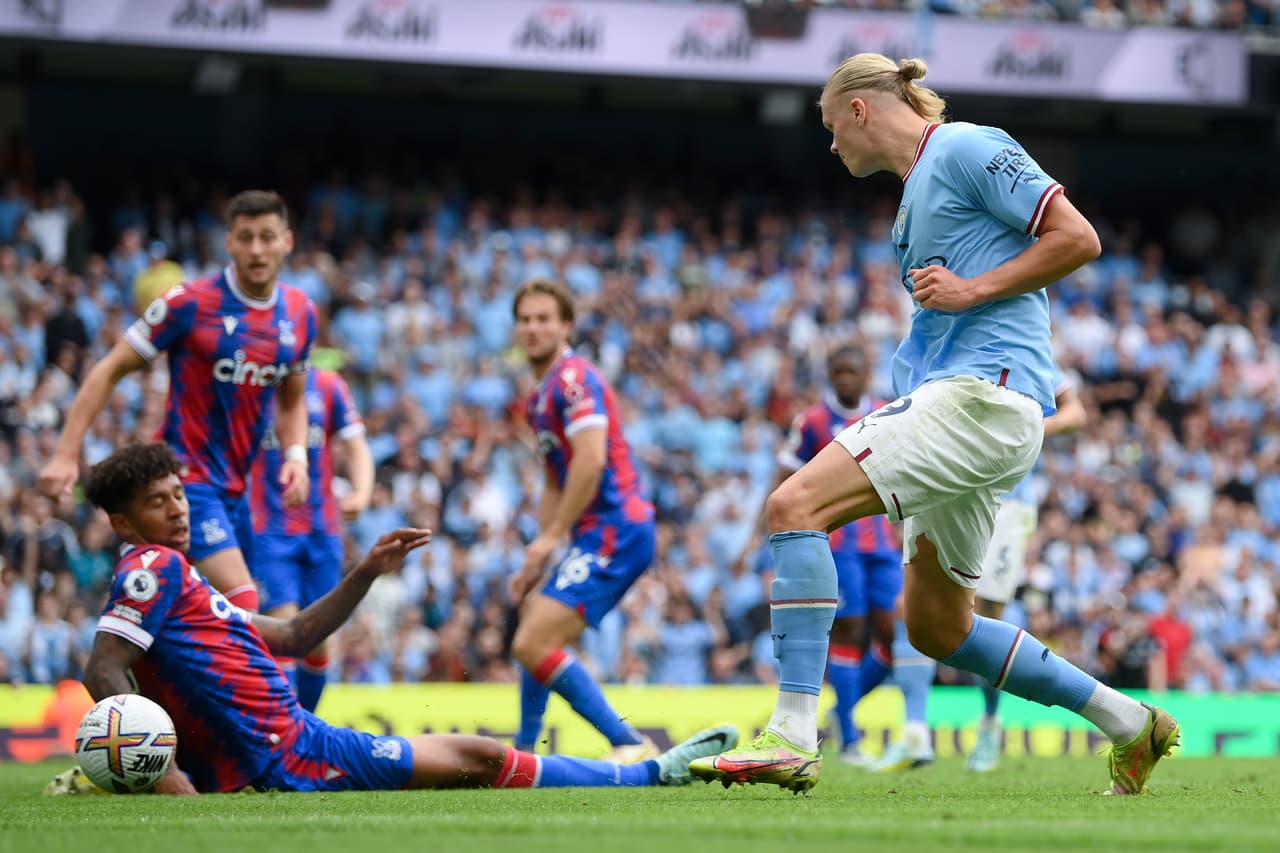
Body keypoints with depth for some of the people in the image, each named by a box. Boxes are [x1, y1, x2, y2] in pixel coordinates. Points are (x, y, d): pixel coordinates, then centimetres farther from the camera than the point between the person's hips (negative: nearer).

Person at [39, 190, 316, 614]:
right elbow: (110, 371, -6)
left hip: (237, 484, 7)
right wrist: (66, 453, -11)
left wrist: (296, 456, 1)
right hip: (186, 478, -7)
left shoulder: (301, 313, 5)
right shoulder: (191, 303, -12)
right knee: (242, 604, -21)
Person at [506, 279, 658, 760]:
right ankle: (524, 752, 33)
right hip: (596, 535, 11)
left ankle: (630, 745, -21)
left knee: (532, 644, -19)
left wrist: (553, 536, -17)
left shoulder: (574, 378, -10)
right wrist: (537, 561, 23)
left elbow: (591, 460, -22)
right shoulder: (542, 395, 22)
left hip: (613, 531, -11)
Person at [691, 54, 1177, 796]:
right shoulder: (918, 187, 25)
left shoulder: (966, 149, -4)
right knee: (937, 628, 15)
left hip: (983, 391, -11)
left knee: (796, 505, -20)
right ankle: (1128, 722, 23)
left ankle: (792, 739, -27)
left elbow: (1079, 239, -10)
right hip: (951, 397, 11)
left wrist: (969, 290, -14)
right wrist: (899, 412, 17)